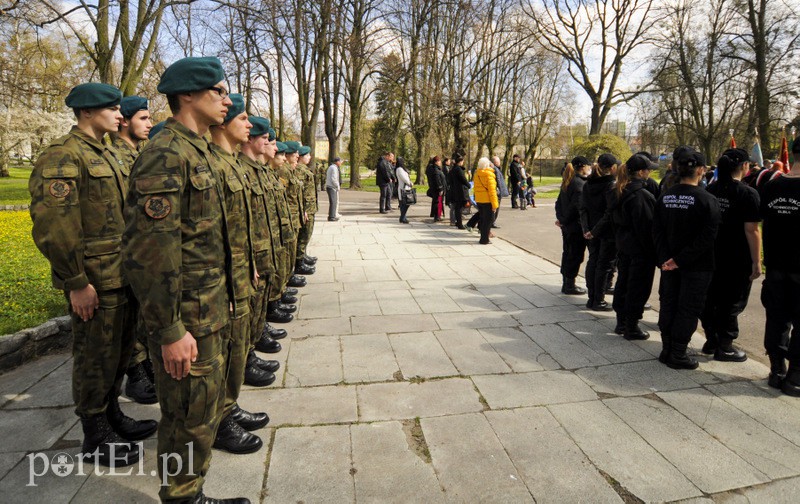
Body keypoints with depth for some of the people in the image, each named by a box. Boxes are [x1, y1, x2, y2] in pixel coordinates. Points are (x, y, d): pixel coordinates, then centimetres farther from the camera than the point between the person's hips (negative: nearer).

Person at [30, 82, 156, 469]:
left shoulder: (108, 155, 15)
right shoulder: (62, 156, -14)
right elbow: (52, 225, -20)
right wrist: (76, 283, -19)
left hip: (125, 275, 9)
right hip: (95, 281, -8)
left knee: (120, 350, 19)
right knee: (96, 358, 4)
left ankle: (112, 415, 37)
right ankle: (95, 439, 21)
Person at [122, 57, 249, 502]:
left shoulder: (202, 152, 13)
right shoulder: (165, 156, -19)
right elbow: (149, 251, -24)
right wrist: (170, 331, -22)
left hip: (213, 310, 10)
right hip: (188, 319, -10)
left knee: (208, 406, 24)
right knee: (191, 418, 6)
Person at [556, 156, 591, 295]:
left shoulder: (567, 182, 10)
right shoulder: (581, 184, -17)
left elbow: (559, 202, 12)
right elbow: (577, 206, -23)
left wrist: (560, 218, 7)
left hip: (566, 225, 9)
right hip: (576, 226, -9)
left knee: (567, 253, 16)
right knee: (576, 255, 1)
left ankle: (566, 283, 26)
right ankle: (569, 285, 9)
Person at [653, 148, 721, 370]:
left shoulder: (665, 196, 0)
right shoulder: (707, 200, -14)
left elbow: (657, 230, -3)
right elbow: (707, 237, -18)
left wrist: (665, 258, -6)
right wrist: (681, 260, -15)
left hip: (669, 262, 5)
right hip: (697, 265, -4)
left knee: (668, 304, 14)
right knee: (688, 309, 5)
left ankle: (667, 350, 23)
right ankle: (678, 355, 13)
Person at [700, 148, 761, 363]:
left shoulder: (709, 190, 2)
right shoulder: (747, 193, -14)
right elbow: (751, 230, -17)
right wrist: (756, 262, -11)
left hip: (712, 256, 5)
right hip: (737, 259, -5)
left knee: (710, 298, 14)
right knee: (732, 303, 5)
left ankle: (711, 340, 26)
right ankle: (724, 347, 13)